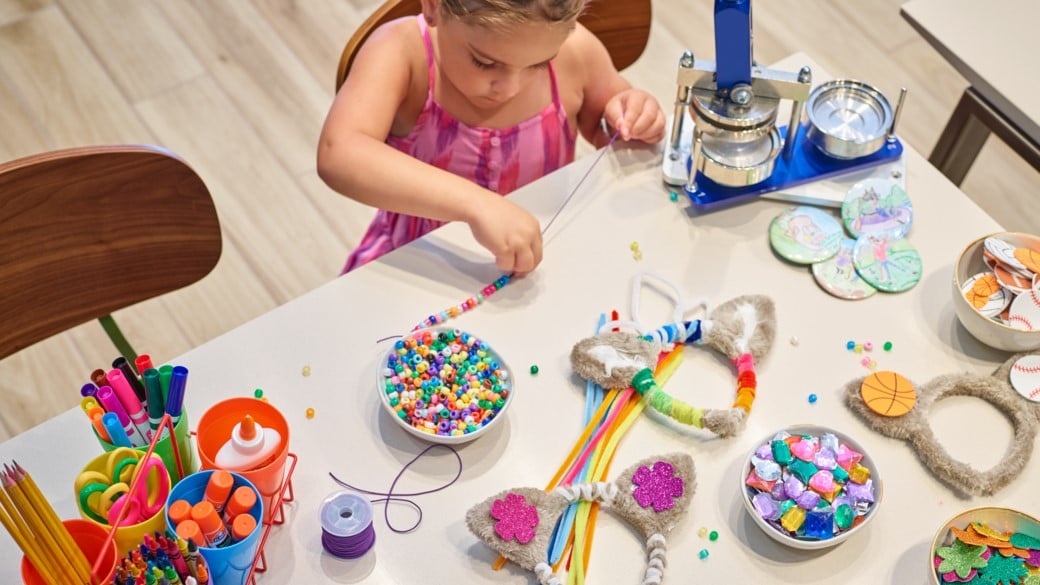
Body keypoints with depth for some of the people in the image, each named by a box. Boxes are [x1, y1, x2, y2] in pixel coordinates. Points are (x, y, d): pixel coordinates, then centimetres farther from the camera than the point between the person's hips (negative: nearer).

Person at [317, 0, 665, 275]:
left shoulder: (575, 51, -11)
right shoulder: (401, 52, -19)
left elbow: (609, 141, 9)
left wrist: (629, 120, -12)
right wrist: (475, 203, -45)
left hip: (542, 265, 2)